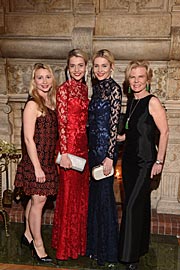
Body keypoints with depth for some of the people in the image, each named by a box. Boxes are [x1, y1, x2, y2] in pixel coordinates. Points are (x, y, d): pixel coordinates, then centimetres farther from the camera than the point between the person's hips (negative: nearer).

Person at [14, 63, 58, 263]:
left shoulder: (51, 103, 9)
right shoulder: (32, 104, -14)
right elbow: (28, 139, -16)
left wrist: (49, 162, 12)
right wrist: (37, 167, -17)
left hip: (48, 160, 7)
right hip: (35, 159, -7)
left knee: (36, 198, 16)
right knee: (38, 199, 1)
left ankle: (28, 235, 33)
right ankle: (38, 244, 15)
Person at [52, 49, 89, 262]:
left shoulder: (84, 88, 12)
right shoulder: (64, 89, -9)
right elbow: (62, 123, -13)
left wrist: (87, 147, 14)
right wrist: (64, 153, -17)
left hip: (84, 146, 7)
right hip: (69, 146, -7)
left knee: (82, 195, 15)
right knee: (68, 195, 2)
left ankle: (79, 242, 31)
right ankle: (63, 248, 17)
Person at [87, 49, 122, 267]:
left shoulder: (114, 88, -10)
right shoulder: (96, 87, 13)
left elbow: (114, 124, -15)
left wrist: (109, 156, -19)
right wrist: (90, 148, 15)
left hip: (105, 148, -8)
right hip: (93, 147, 8)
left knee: (104, 196, 0)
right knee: (95, 195, 15)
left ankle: (108, 252, 16)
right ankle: (95, 245, 31)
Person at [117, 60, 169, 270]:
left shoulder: (152, 102, -11)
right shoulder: (132, 101, 11)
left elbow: (164, 132, -13)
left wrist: (159, 161, -14)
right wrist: (118, 137, 13)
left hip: (145, 161, -7)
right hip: (129, 158, 7)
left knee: (132, 206, -8)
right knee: (139, 204, 16)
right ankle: (140, 247, 29)